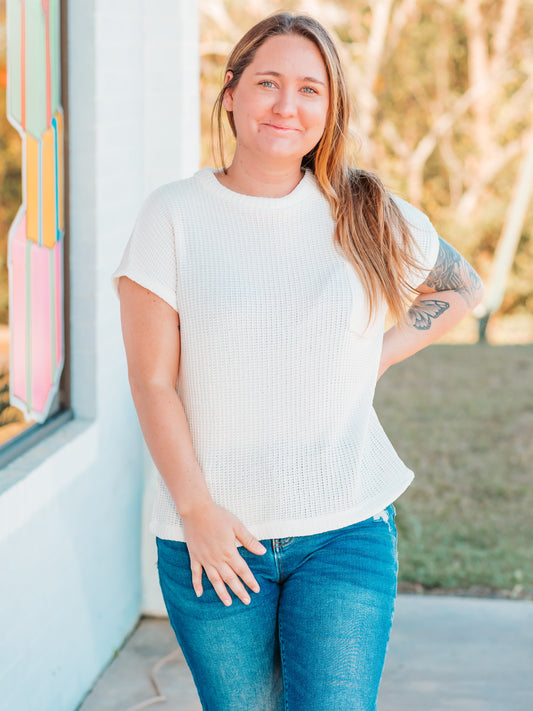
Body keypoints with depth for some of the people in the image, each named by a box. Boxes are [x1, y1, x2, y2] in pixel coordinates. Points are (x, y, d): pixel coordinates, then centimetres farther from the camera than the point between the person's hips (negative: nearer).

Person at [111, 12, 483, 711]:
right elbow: (152, 379, -4)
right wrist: (196, 507, -10)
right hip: (214, 536, 0)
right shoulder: (173, 215, -2)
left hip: (346, 531, 1)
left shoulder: (370, 216, 4)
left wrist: (378, 358, 7)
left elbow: (461, 289, 22)